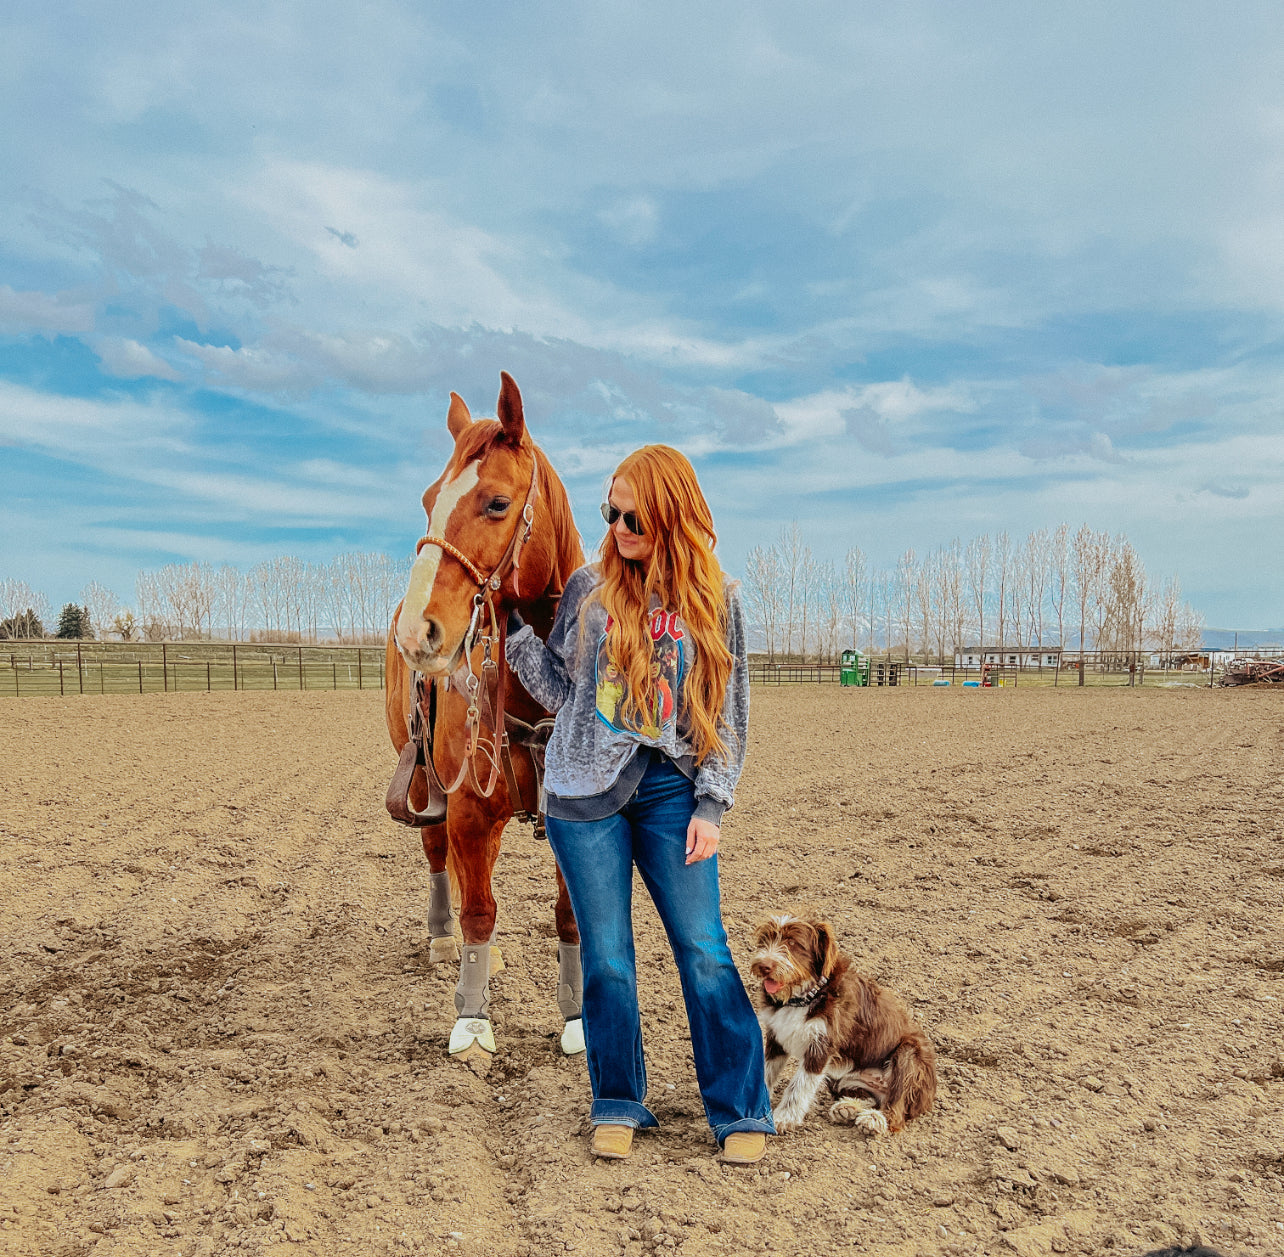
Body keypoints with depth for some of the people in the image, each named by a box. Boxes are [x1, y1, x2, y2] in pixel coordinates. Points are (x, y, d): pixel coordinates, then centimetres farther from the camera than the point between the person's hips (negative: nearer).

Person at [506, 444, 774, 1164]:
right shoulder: (590, 588, 4)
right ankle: (618, 1106, 24)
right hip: (586, 793, 1)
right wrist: (511, 626, -2)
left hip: (671, 792, -1)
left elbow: (729, 713, 3)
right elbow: (560, 691, 8)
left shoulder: (716, 600, 2)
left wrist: (711, 805, -5)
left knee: (704, 950, 0)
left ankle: (744, 1112, 14)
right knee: (607, 958, 7)